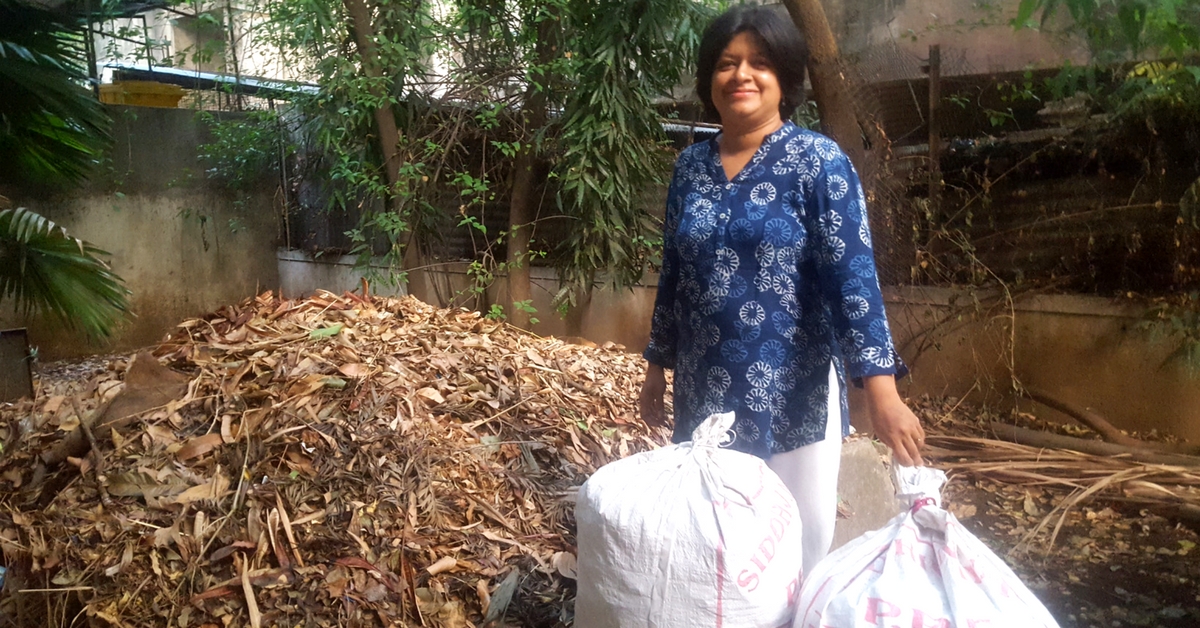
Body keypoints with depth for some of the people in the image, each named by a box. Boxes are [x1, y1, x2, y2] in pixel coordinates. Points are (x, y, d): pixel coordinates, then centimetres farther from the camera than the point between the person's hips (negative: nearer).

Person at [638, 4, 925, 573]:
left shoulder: (818, 161, -8)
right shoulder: (690, 165, 5)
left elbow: (851, 274, -15)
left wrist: (880, 386, -23)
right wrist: (656, 366, 14)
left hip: (791, 390, -4)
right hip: (703, 389, 4)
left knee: (795, 542, 10)